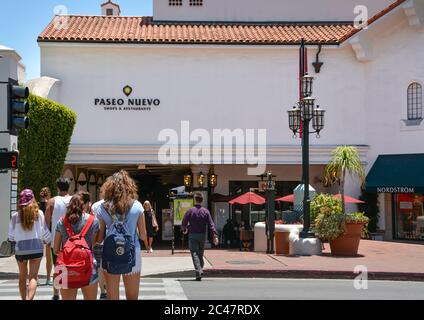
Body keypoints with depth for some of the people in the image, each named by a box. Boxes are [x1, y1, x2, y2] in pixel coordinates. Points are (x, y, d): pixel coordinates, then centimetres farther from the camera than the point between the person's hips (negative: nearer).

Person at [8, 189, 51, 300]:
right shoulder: (39, 213, -5)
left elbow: (11, 236, 3)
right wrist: (47, 240, 20)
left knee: (22, 277, 17)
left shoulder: (16, 216, -4)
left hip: (20, 249, 1)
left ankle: (24, 299, 24)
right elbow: (44, 232, -1)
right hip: (36, 248, -1)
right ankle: (29, 299, -18)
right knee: (33, 277, -1)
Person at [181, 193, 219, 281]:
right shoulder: (206, 211, 0)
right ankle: (200, 269, 16)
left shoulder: (190, 211, -5)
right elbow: (211, 224, -6)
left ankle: (198, 271, -19)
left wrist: (184, 229, 20)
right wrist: (215, 235, -8)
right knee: (200, 254, 16)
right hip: (202, 235, 3)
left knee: (195, 254, -6)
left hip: (192, 235, -3)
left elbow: (184, 223, -2)